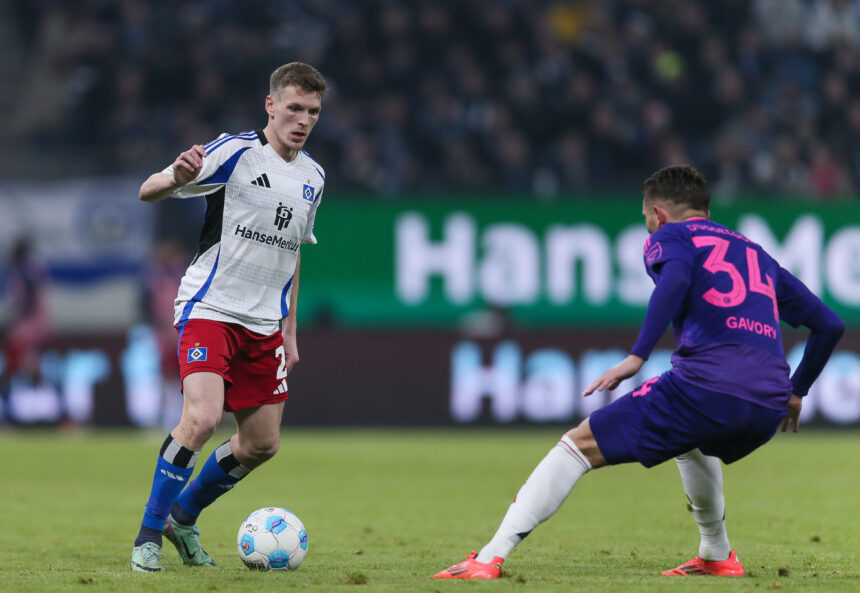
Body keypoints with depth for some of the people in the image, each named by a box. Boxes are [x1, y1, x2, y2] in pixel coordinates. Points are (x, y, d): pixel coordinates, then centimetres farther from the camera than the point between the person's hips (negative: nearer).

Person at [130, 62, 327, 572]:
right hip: (210, 308, -7)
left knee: (262, 443, 5)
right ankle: (149, 535, -9)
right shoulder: (235, 152, -9)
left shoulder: (312, 177, 12)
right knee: (202, 419, -24)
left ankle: (184, 516, 27)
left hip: (264, 322, 7)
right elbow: (148, 191, -13)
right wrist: (177, 178, -37)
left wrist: (290, 332, 21)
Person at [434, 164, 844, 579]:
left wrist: (637, 356, -15)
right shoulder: (756, 254, 32)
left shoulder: (669, 236, 15)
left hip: (704, 385, -6)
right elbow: (829, 324, 31)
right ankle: (717, 557, 40)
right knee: (690, 439, 41)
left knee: (578, 447, 1)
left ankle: (490, 558, -10)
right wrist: (796, 392, 42)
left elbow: (674, 279, -11)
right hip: (769, 408, 6)